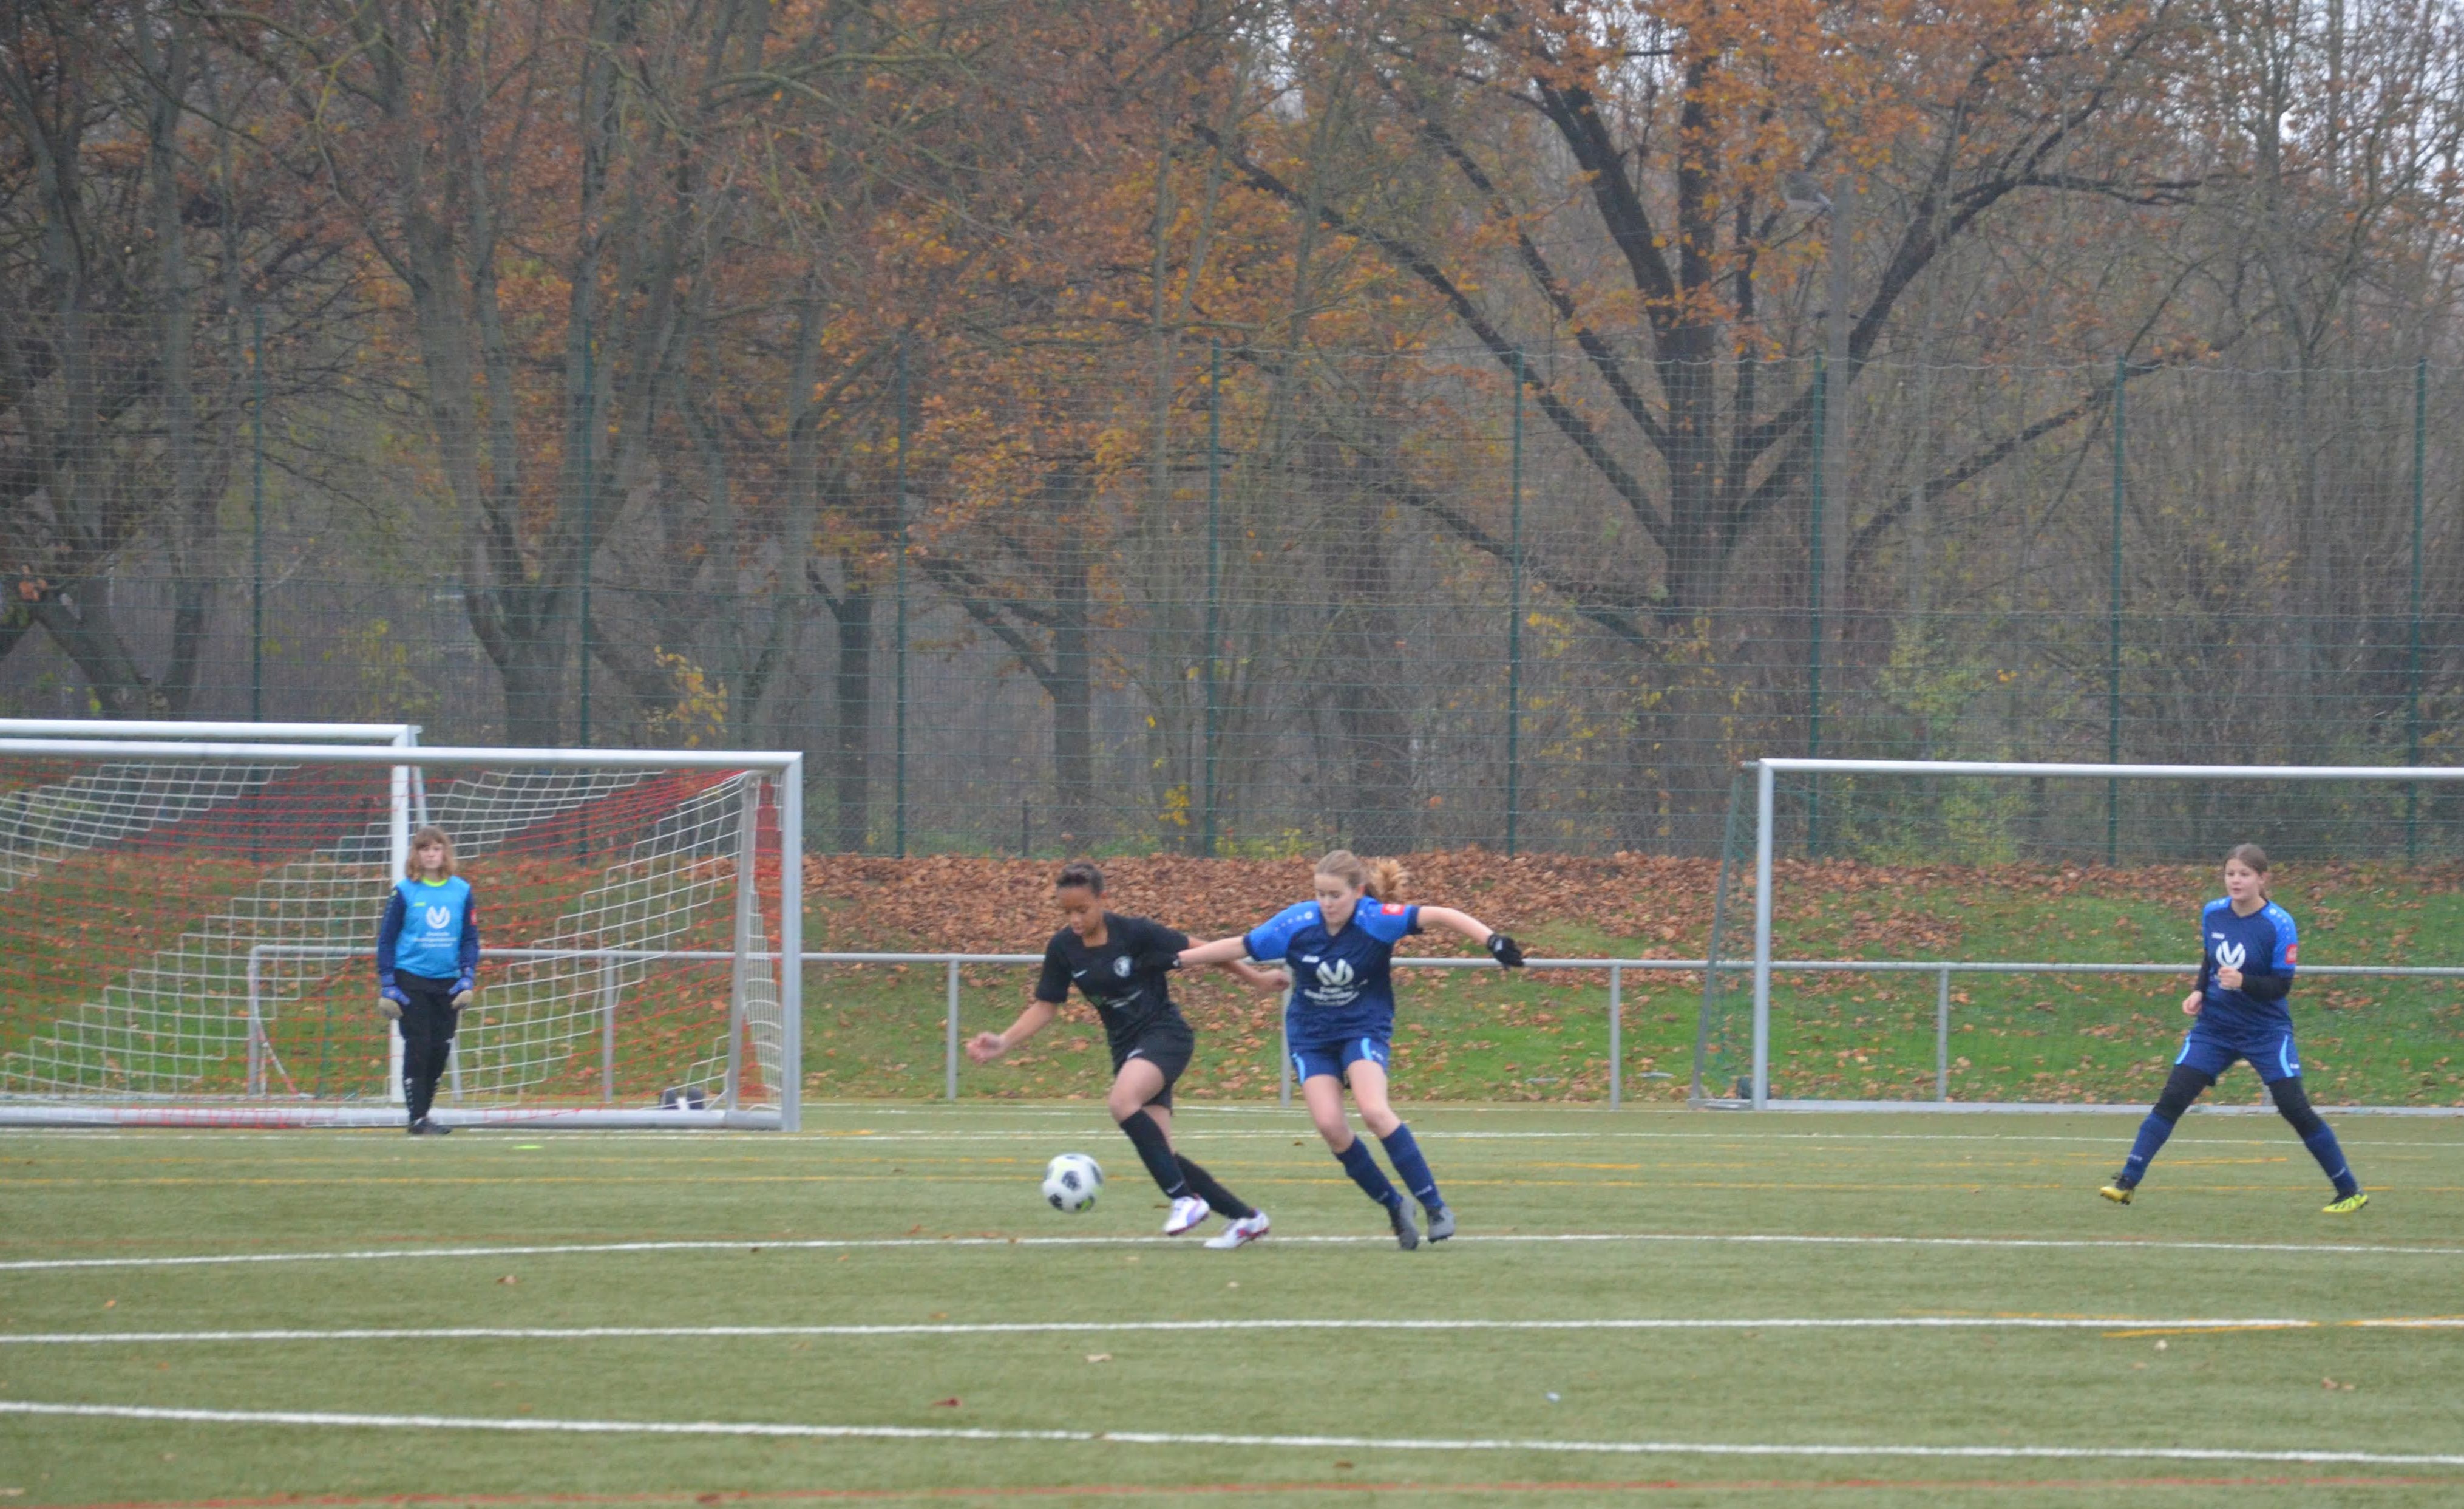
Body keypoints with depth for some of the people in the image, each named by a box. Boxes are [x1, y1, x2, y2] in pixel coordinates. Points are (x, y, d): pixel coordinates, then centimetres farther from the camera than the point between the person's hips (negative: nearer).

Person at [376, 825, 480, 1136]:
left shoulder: (461, 891, 6)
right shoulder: (405, 892, -2)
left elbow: (470, 939, 10)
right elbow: (386, 940, 1)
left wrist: (468, 981, -1)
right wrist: (386, 988, -4)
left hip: (448, 983, 3)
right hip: (411, 980, -3)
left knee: (440, 1051, 3)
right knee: (417, 1049, -7)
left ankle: (424, 1113, 15)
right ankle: (417, 1119, -4)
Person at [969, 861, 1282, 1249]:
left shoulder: (1135, 933, -17)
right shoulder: (1063, 948, -3)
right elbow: (1046, 1007, 5)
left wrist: (1255, 977, -1)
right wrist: (1004, 1042, -10)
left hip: (1165, 1032, -6)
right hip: (1125, 1044, 6)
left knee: (1122, 1102, -33)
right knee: (1159, 1155, -2)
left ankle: (1185, 1198, -25)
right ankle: (1245, 1216, 11)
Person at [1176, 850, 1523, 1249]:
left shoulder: (1376, 920, -20)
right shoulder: (1296, 924, -12)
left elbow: (1438, 916, -29)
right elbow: (1238, 947, -2)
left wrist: (1491, 939, -43)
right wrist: (1173, 959, 0)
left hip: (1364, 1027, -3)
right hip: (1310, 1035, 3)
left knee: (1374, 1111, -25)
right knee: (1329, 1125, -15)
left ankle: (1434, 1206, -16)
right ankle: (1395, 1209, 2)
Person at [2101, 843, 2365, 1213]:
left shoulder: (2279, 925, -15)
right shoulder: (2212, 914, -1)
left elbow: (2281, 986, -15)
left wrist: (2243, 982, -31)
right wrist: (2199, 991, -1)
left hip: (2266, 1031, -4)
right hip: (2214, 1026, 4)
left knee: (2295, 1109, -8)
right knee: (2172, 1099, -8)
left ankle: (2350, 1192, 4)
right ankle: (2127, 1182, -6)